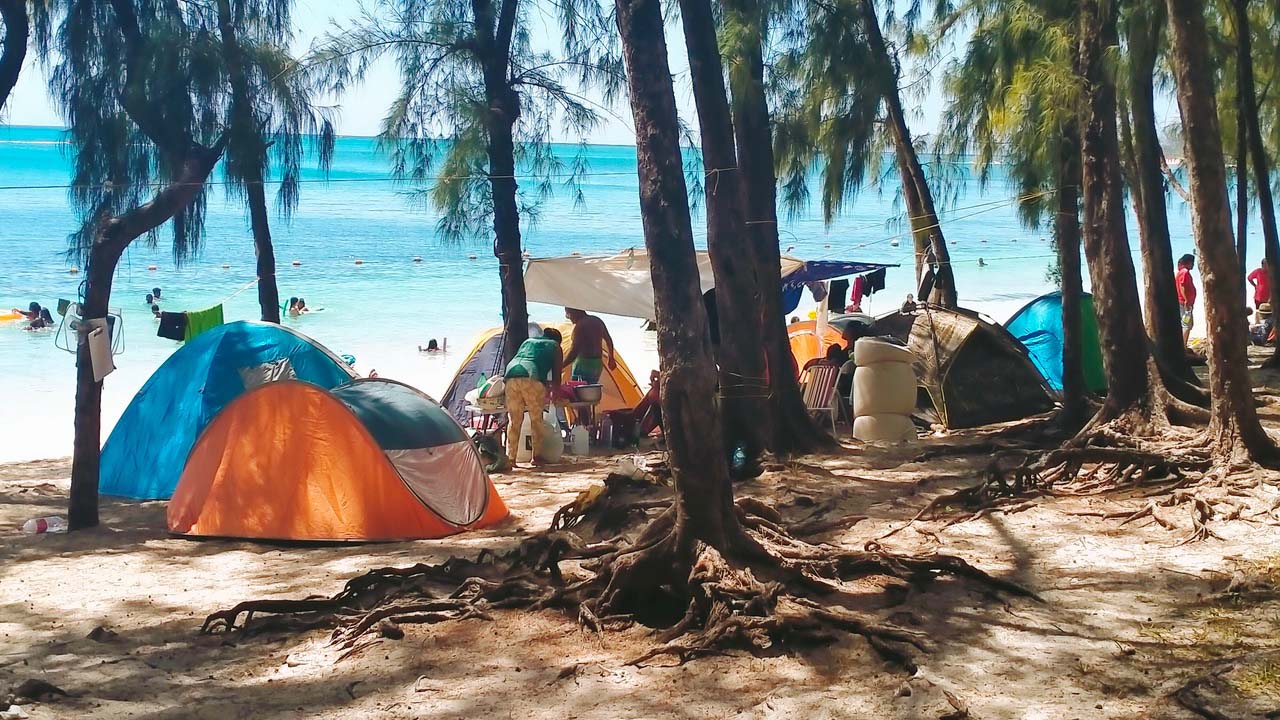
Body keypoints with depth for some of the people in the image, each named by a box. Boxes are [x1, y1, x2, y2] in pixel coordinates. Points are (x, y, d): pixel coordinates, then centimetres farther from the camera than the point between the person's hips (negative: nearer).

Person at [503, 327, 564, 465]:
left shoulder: (528, 341, 36)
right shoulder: (554, 346, 23)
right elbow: (556, 375, 21)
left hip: (511, 376, 4)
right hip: (531, 378, -4)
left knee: (514, 420, 9)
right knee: (536, 419, 8)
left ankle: (510, 457, 7)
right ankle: (537, 455, 8)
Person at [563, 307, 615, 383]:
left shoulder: (580, 326, -16)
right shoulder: (597, 321, 11)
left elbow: (574, 352, -22)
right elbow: (609, 340, 23)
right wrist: (611, 359, 34)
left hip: (583, 363, -9)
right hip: (598, 364, 9)